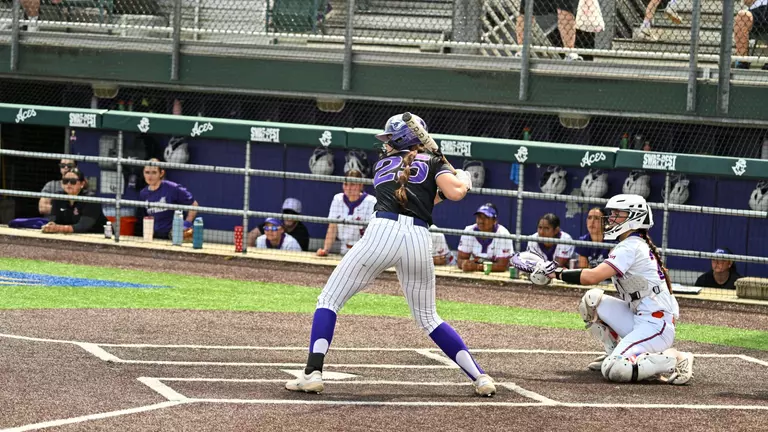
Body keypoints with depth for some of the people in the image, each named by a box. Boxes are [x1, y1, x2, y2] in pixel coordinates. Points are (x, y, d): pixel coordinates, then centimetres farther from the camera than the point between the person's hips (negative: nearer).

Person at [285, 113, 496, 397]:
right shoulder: (434, 163, 19)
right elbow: (455, 193, 4)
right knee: (428, 317, 19)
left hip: (382, 233, -2)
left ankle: (313, 373, -9)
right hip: (419, 238, 2)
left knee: (329, 299, 8)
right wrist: (463, 179, 24)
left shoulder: (382, 165, 26)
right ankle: (480, 377, 9)